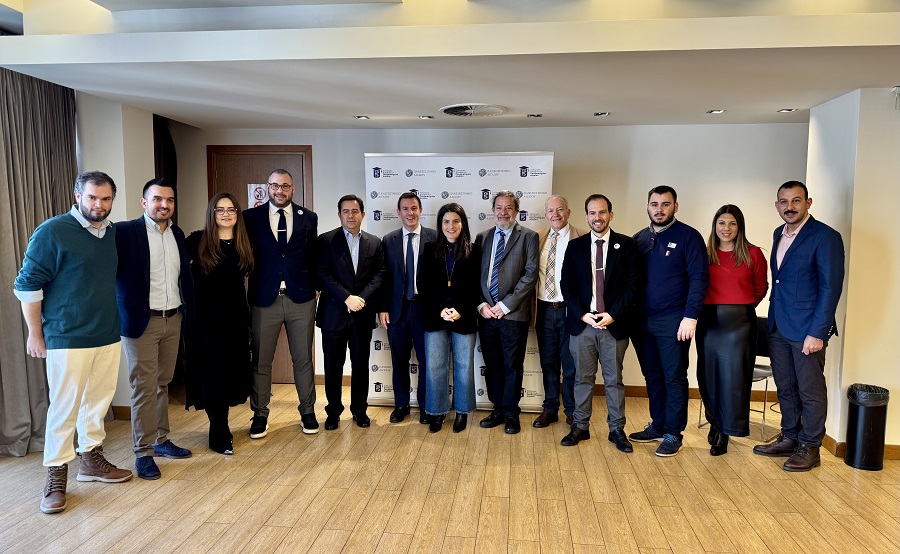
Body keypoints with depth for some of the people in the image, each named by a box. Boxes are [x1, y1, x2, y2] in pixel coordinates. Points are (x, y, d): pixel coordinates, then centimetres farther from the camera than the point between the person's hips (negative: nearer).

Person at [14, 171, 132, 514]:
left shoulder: (114, 234, 8)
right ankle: (56, 476, 14)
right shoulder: (52, 232, -10)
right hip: (68, 339, -6)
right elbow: (27, 285, -7)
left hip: (109, 336, 6)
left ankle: (92, 460, 30)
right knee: (64, 408, 0)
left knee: (98, 401, 14)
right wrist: (35, 334, -6)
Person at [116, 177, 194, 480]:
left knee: (163, 383, 15)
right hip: (142, 321, -5)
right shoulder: (125, 232, -9)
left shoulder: (178, 234, 10)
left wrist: (187, 309, 8)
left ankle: (160, 439, 28)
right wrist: (125, 312, -20)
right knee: (144, 387, 0)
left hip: (173, 319, 5)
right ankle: (143, 452, 11)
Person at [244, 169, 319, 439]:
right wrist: (245, 293, -1)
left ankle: (307, 412, 24)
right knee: (260, 361, 8)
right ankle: (260, 414, 24)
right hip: (264, 298, 0)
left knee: (303, 359, 10)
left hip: (301, 299, 1)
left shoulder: (308, 217, 5)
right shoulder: (251, 217, 2)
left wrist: (314, 286, 4)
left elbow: (313, 255, 8)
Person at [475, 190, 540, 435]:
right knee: (492, 365, 11)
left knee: (513, 366, 5)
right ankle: (498, 409, 25)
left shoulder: (528, 237, -1)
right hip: (486, 312, 4)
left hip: (513, 314, -4)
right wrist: (481, 304, -3)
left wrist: (505, 305, -12)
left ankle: (511, 413, 17)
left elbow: (530, 274, -8)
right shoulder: (482, 237, 12)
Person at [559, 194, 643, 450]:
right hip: (582, 323, 2)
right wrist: (583, 314, -7)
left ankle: (617, 429, 20)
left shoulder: (627, 245, 2)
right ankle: (580, 426, 20)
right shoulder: (575, 246, 8)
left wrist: (613, 315, -11)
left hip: (614, 324, -1)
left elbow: (635, 284, -3)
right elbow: (567, 285, 5)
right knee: (582, 378, 9)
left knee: (614, 379, 8)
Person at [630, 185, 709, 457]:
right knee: (652, 376, 13)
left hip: (673, 321, -5)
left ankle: (673, 434, 13)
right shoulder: (639, 238, 11)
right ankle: (657, 426, 27)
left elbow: (699, 278, -9)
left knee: (674, 378, 3)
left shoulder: (688, 236, -5)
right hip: (642, 320, 5)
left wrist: (690, 317, -16)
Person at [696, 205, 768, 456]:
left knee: (733, 376, 2)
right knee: (709, 375, 8)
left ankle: (724, 431, 15)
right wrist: (714, 306, 4)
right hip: (708, 321, 2)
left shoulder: (753, 254, 0)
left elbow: (761, 289, 10)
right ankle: (715, 422, 28)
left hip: (739, 322, -2)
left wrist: (741, 308, 8)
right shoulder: (704, 253, 4)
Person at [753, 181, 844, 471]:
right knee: (785, 387, 15)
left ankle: (810, 448, 19)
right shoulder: (779, 234, 12)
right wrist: (772, 319, 11)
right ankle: (789, 438, 29)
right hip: (778, 327, 7)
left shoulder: (826, 237, -11)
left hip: (807, 329, -7)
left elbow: (831, 287, -14)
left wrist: (817, 332, -17)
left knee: (810, 391, 6)